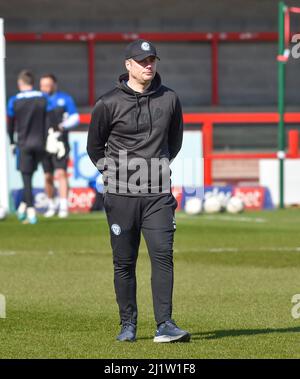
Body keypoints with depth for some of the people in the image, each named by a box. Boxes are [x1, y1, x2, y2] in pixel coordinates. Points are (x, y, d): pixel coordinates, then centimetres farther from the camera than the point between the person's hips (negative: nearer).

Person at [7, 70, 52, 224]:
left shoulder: (14, 101, -3)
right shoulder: (43, 99, 0)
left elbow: (10, 125, 5)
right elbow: (49, 122, -2)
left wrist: (12, 143, 17)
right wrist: (48, 143, 6)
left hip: (23, 144, -2)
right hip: (40, 144, 2)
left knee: (26, 178, 0)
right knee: (30, 174, 17)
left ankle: (31, 212, -7)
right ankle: (24, 206, 17)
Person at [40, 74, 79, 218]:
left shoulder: (64, 99, 2)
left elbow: (75, 118, 0)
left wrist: (62, 126, -18)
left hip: (60, 141, -3)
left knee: (61, 173, -14)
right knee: (48, 177, 6)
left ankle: (64, 206, -18)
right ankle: (51, 206, 19)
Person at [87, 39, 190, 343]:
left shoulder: (169, 99, 6)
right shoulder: (109, 103, -3)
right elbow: (94, 146, 8)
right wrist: (112, 173, 4)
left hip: (158, 194, 1)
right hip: (121, 193, -1)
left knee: (163, 255, -10)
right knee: (124, 262, 4)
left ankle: (164, 325, -12)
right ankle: (127, 325, 14)